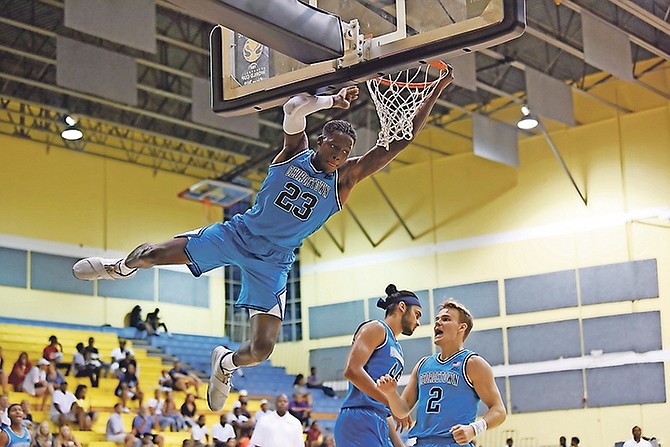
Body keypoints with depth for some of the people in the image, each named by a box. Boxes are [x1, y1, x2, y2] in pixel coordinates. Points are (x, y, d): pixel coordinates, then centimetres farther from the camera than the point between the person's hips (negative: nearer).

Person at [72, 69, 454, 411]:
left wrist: (435, 93, -14)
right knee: (151, 254, -6)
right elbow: (294, 107, -24)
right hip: (239, 233, -1)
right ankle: (121, 267, 33)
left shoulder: (345, 178, -3)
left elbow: (400, 141, -10)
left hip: (273, 262, 1)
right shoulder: (295, 151, -3)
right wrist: (334, 100, -26)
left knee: (262, 349, -9)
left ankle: (226, 363, 28)